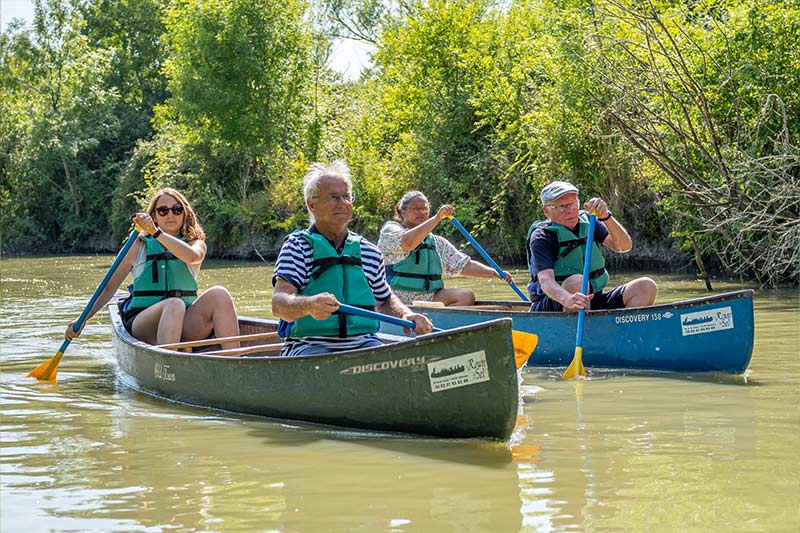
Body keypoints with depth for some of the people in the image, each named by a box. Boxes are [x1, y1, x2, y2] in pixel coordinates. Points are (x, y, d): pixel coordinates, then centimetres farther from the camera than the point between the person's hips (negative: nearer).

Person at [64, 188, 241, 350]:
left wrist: (157, 232, -21)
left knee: (218, 294, -26)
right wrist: (82, 320, 4)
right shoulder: (140, 246, 12)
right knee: (174, 304, -35)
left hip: (184, 326, 2)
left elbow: (192, 256, -13)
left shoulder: (196, 243, 14)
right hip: (142, 323, -2)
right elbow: (110, 288, 14)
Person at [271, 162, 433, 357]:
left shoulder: (369, 252, 15)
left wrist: (406, 315, 6)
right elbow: (278, 303, -12)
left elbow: (385, 301, 30)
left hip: (363, 343, 4)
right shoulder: (297, 246, 2)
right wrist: (309, 305, -35)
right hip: (310, 345, -4)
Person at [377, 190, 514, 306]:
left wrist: (494, 273, 0)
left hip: (429, 299, 6)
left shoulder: (437, 242, 22)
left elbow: (465, 265, 15)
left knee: (467, 296, -18)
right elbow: (408, 242, -19)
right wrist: (437, 217, -17)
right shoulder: (390, 230, 5)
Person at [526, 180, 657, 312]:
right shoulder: (542, 236, -10)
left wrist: (606, 217, -24)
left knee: (646, 287, -11)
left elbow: (624, 246, -7)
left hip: (593, 301, 6)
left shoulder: (588, 222, 5)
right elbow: (546, 280, -26)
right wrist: (568, 299, -47)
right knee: (577, 282, -36)